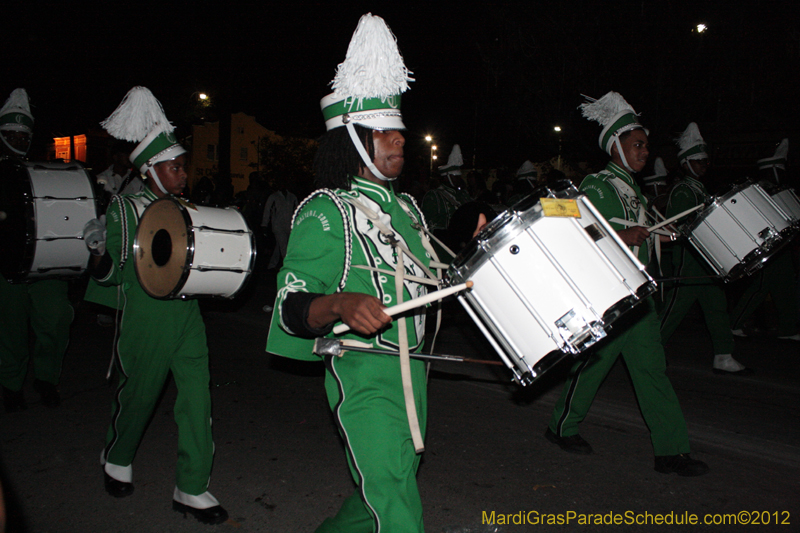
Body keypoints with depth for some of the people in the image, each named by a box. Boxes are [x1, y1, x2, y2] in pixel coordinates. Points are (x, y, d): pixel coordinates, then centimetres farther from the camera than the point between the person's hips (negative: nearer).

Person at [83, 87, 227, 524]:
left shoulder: (187, 209, 11)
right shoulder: (125, 210, -4)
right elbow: (109, 274, -7)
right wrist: (98, 250, -26)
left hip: (187, 315, 4)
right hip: (145, 319, -4)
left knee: (197, 395, -1)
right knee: (139, 392, 11)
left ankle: (192, 488, 11)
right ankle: (116, 459, 43)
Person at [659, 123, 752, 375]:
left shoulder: (700, 189, 18)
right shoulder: (681, 192, -12)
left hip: (707, 262, 9)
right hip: (688, 262, -9)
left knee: (718, 308, 8)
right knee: (673, 309, -3)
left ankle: (723, 358, 14)